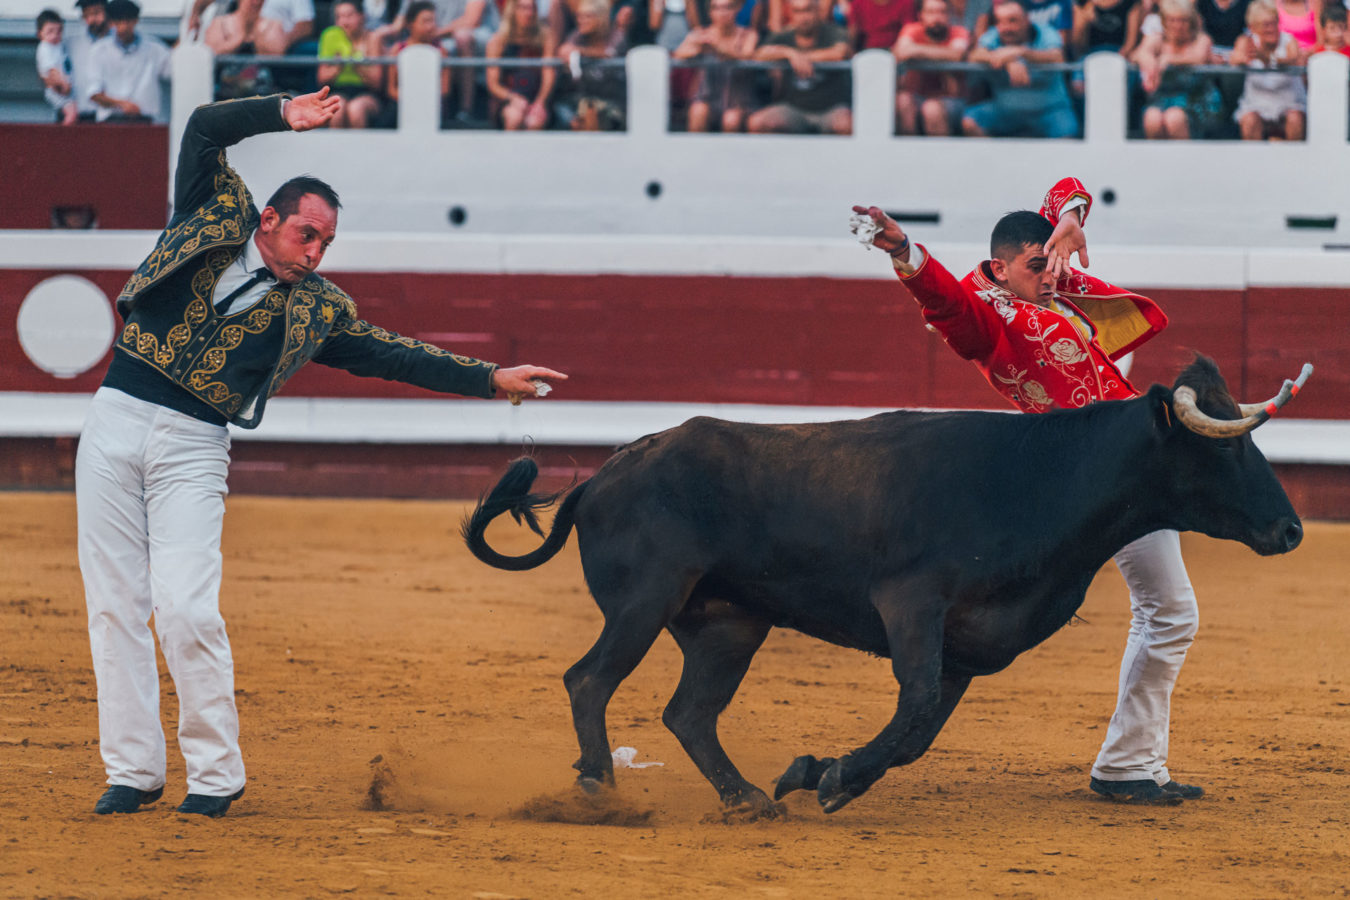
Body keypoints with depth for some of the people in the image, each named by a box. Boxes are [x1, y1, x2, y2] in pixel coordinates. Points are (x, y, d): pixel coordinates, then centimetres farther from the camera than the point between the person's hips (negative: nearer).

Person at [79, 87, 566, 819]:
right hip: (116, 421, 0)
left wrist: (492, 379, 7)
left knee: (186, 609, -11)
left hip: (192, 447, 0)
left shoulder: (315, 308, 8)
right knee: (115, 605, 1)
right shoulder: (215, 219, 6)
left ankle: (215, 775, 0)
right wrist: (284, 115, -13)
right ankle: (131, 771, 8)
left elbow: (397, 355, 10)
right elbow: (206, 128, -3)